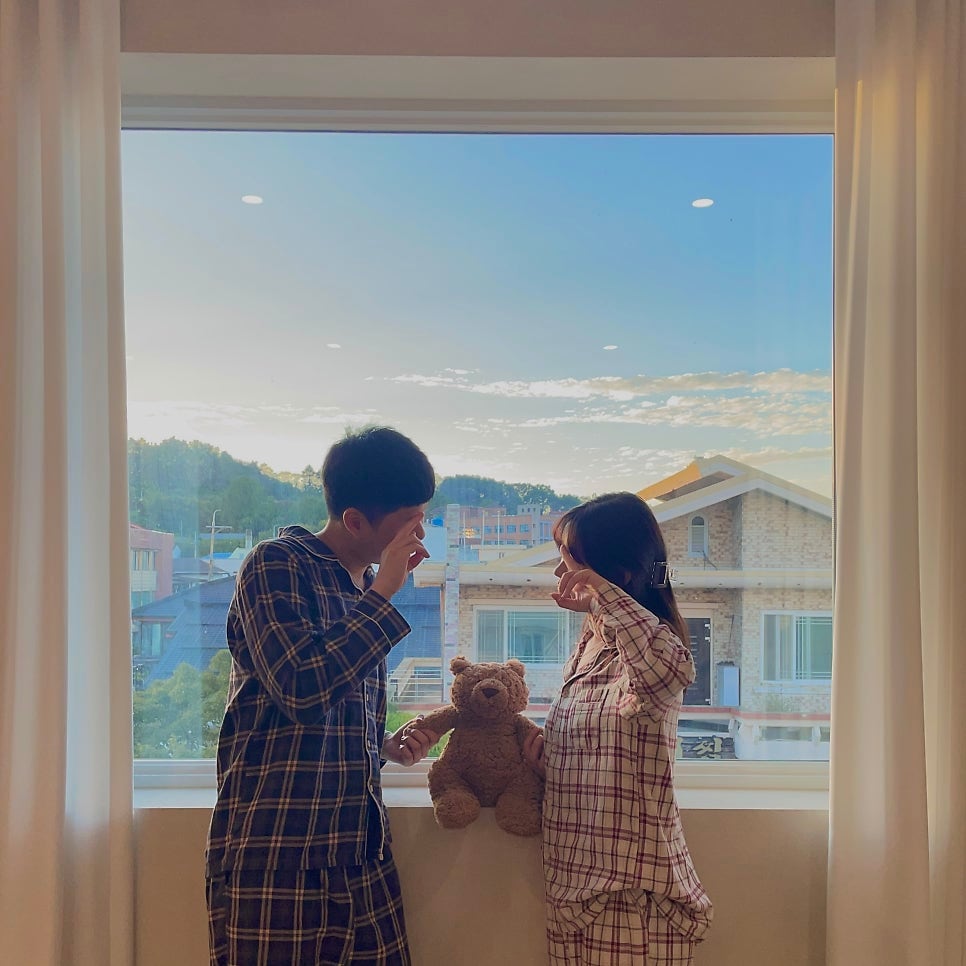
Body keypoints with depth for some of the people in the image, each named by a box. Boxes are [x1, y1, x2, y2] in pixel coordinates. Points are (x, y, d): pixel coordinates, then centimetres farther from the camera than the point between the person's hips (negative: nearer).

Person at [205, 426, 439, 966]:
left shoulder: (363, 592, 16)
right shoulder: (278, 565, -8)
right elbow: (298, 683, -22)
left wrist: (387, 745, 6)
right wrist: (382, 593, -17)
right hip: (276, 855, -7)